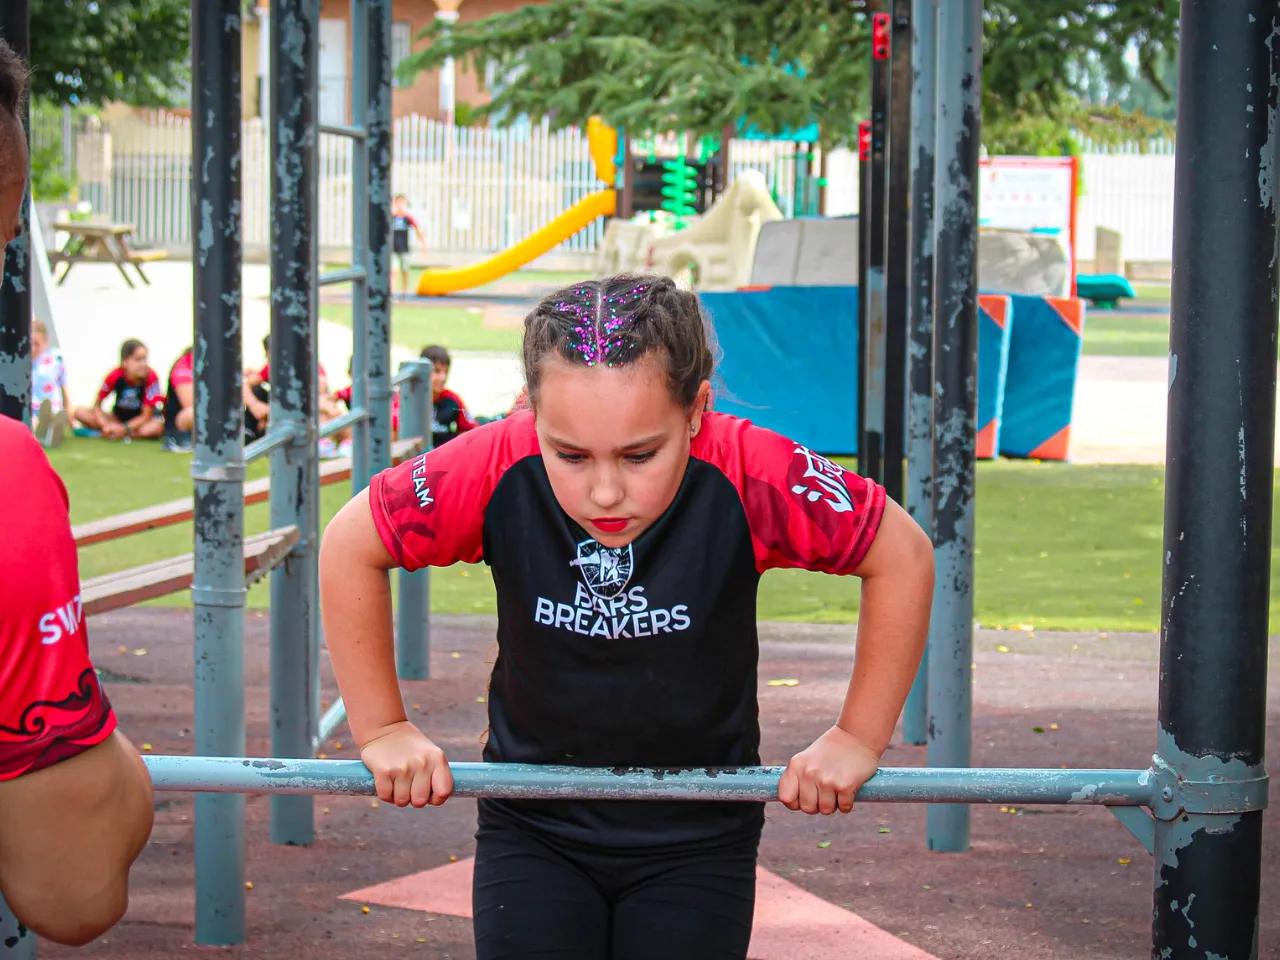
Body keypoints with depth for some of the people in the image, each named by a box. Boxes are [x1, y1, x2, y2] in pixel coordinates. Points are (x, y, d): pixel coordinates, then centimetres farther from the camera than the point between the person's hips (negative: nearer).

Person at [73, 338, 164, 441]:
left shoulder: (151, 377, -24)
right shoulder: (115, 376, -18)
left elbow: (146, 416, -21)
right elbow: (97, 405, -9)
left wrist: (124, 428, -33)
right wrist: (105, 425, -28)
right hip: (119, 416, 2)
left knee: (156, 427, -39)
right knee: (80, 413, -16)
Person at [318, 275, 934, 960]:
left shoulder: (749, 475, -26)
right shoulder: (497, 469, -23)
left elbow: (903, 555, -13)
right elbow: (349, 547, -8)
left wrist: (858, 739, -9)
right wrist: (382, 730, -5)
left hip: (698, 840, -1)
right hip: (533, 829, 1)